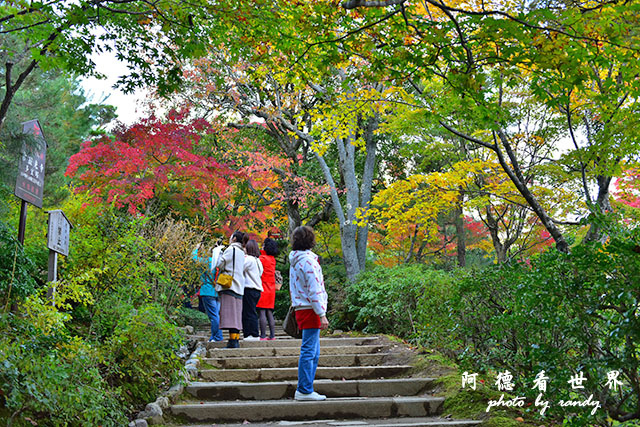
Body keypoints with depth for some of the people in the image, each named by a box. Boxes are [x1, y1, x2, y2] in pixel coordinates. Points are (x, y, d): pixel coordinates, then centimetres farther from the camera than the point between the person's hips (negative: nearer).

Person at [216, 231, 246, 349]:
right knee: (236, 313, 10)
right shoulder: (241, 252, 18)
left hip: (229, 285, -8)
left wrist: (220, 253, 9)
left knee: (230, 312, -10)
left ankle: (232, 340, -15)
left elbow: (220, 264, -8)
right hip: (239, 287, 8)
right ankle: (236, 339, 10)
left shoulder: (231, 249, -6)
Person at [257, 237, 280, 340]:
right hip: (271, 289, 8)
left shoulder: (262, 258, -10)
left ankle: (263, 335, -10)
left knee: (262, 313, -7)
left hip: (263, 290, -7)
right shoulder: (272, 259, 12)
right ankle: (272, 335, 7)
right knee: (269, 313, 9)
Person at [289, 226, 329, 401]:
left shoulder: (295, 260, 15)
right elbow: (314, 290, -18)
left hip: (301, 308, 9)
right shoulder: (308, 260, -14)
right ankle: (304, 391, -2)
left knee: (312, 353, 14)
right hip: (310, 310, -9)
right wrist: (322, 314, -16)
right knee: (309, 351, -6)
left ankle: (304, 389, 18)